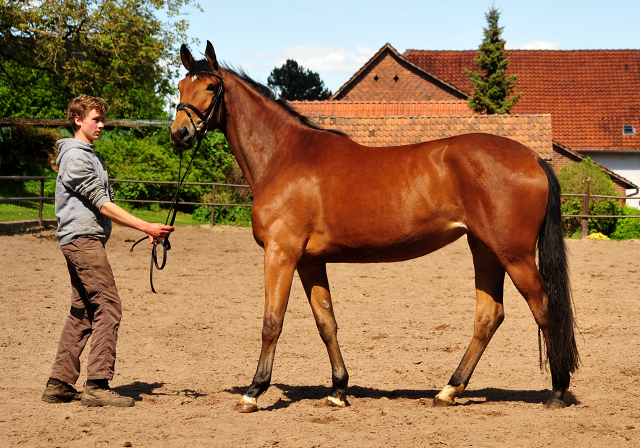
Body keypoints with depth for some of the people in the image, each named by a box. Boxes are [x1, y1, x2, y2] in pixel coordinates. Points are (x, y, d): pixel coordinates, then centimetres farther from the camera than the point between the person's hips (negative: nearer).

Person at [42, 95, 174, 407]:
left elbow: (103, 203, 21)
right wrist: (147, 227, -19)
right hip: (83, 239, -10)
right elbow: (102, 204, -17)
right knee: (108, 307, -13)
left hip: (85, 241, 10)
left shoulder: (90, 156, 21)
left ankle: (59, 384, 11)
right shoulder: (76, 156, -11)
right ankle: (97, 386, -16)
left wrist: (146, 229, 13)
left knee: (83, 312, 10)